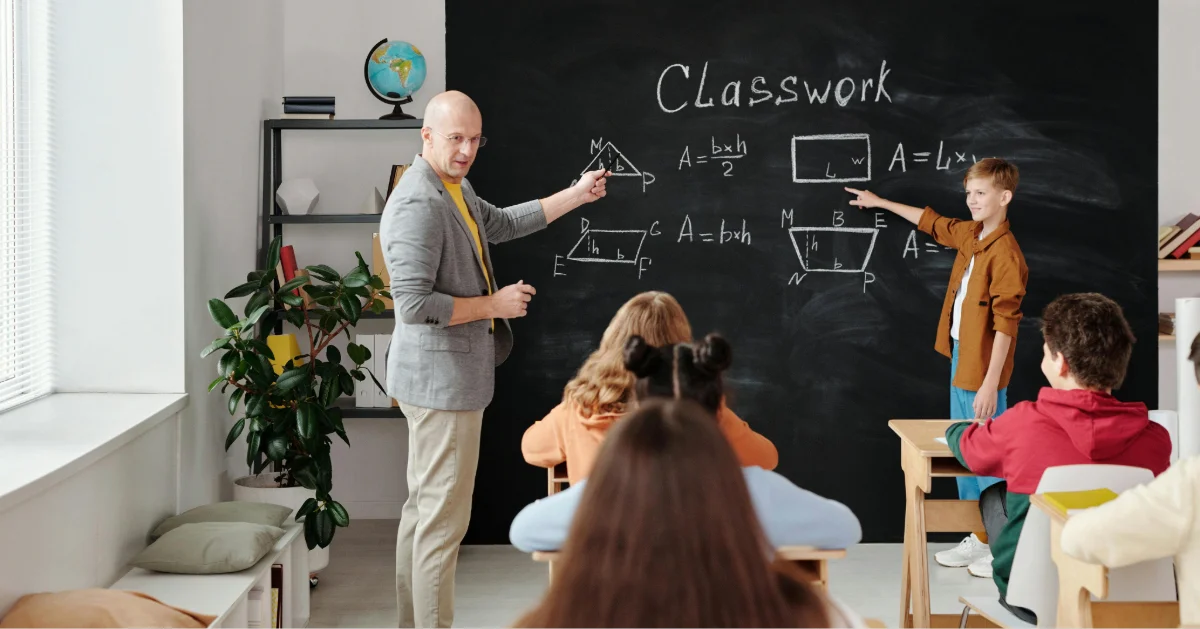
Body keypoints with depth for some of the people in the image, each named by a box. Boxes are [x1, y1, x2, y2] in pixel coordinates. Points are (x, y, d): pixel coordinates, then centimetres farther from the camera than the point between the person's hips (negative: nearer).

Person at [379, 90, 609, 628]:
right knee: (444, 518, -5)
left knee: (422, 508, 16)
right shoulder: (418, 205, -21)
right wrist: (493, 305, -17)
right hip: (441, 379, -11)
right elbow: (414, 304, -27)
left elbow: (502, 224, 29)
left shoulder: (455, 189, 11)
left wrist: (576, 196, 26)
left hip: (445, 377, 11)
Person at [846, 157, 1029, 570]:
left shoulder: (1005, 254, -19)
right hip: (960, 359, 9)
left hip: (983, 369, -9)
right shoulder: (968, 234, 7)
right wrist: (881, 203, 35)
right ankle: (978, 538, 25)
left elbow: (1005, 324, -21)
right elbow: (931, 222, 28)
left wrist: (990, 384, -23)